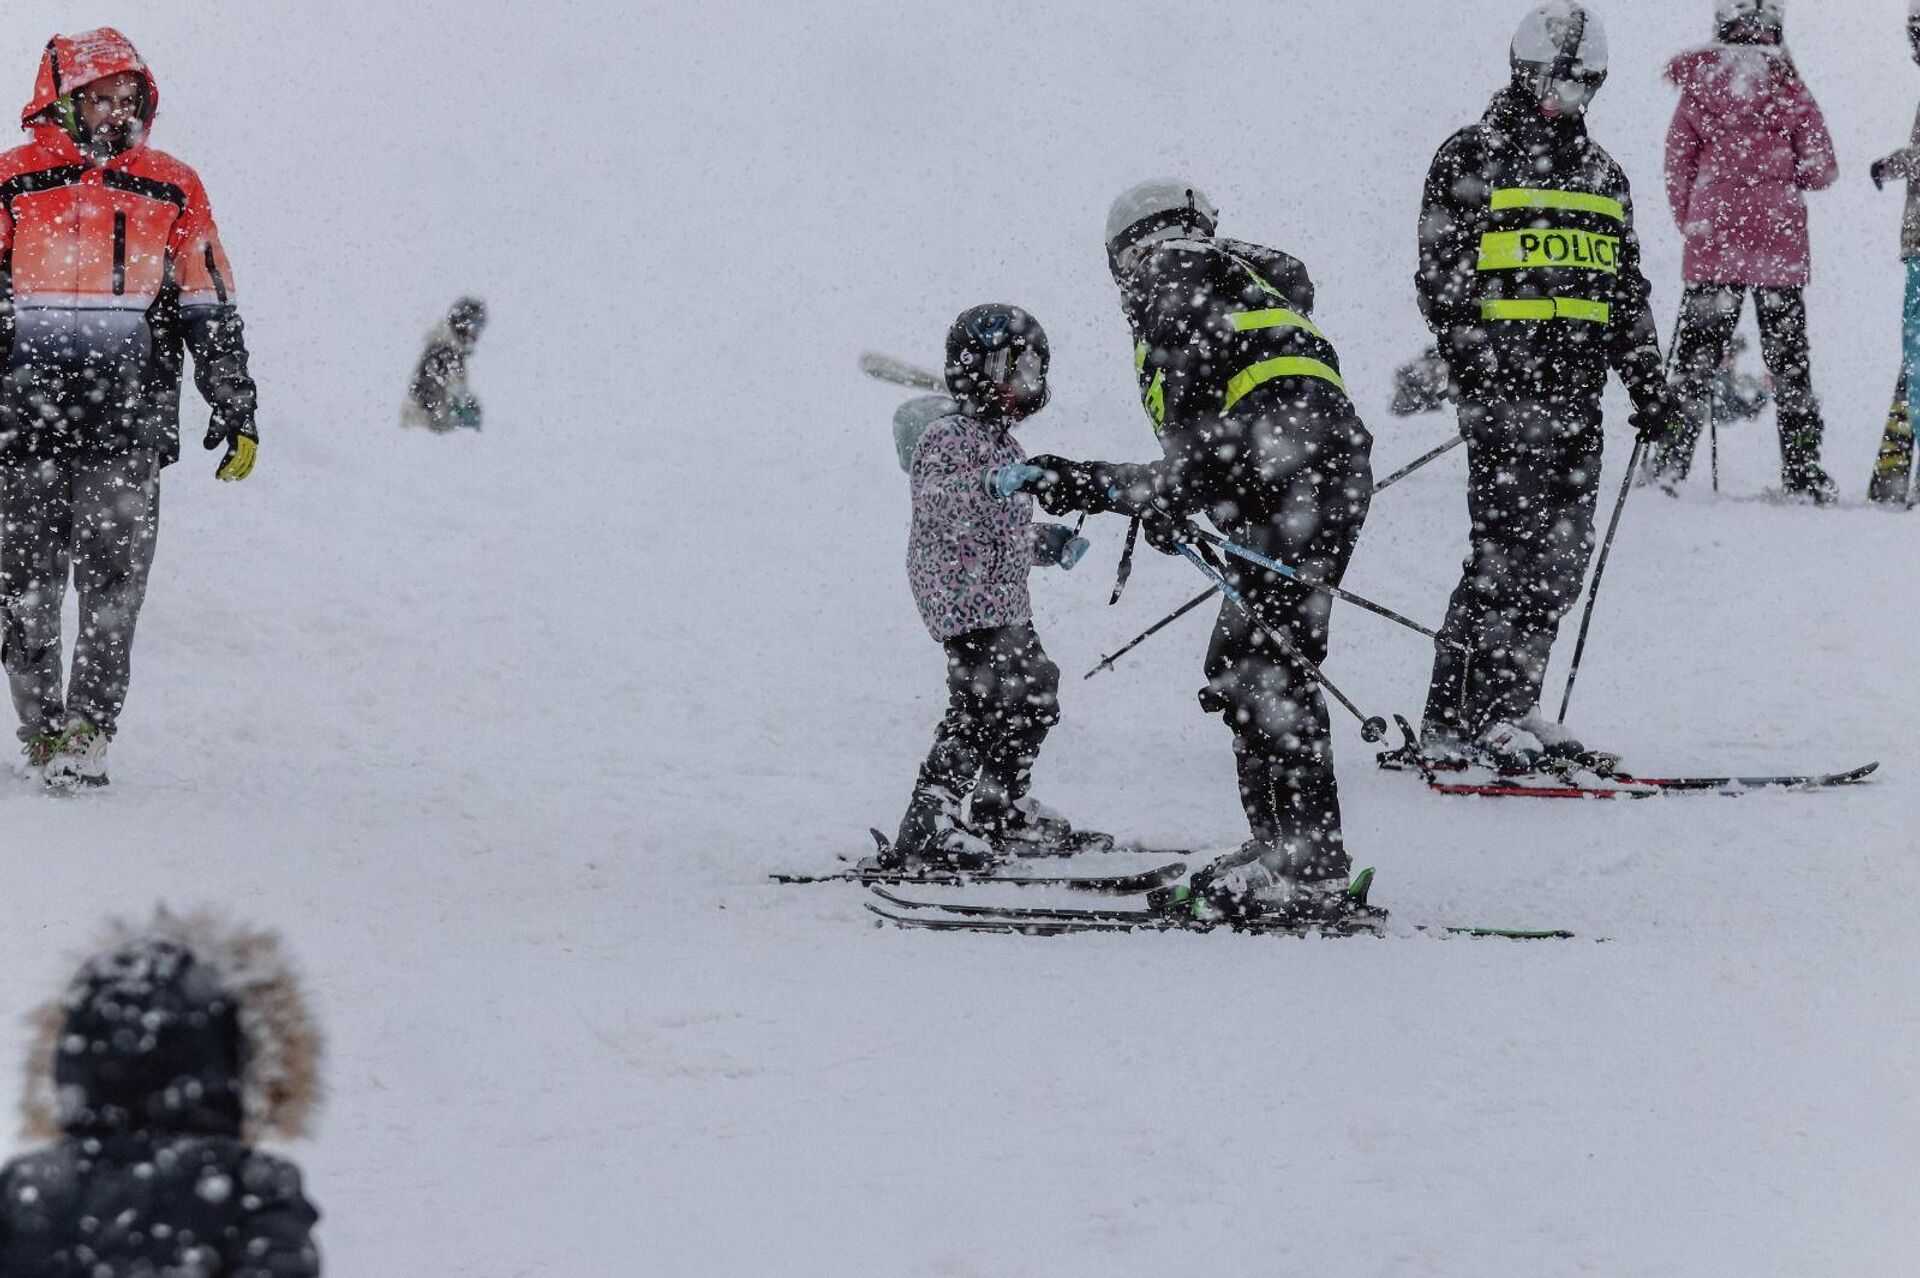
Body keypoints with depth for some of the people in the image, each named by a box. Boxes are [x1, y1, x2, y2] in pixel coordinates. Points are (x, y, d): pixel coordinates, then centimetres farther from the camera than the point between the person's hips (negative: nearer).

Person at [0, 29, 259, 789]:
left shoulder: (172, 190, 9)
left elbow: (211, 313, 14)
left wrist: (235, 409, 10)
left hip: (128, 424, 0)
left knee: (113, 588, -7)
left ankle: (87, 739, -6)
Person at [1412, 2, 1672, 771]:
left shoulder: (1601, 175, 21)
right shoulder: (1473, 159, 1)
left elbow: (1625, 290, 26)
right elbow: (1442, 277, -5)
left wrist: (1646, 379, 18)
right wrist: (1475, 362, -15)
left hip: (1578, 391, 7)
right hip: (1505, 384, -7)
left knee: (1562, 558, 5)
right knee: (1509, 550, -12)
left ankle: (1509, 707, 14)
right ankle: (1455, 722, -9)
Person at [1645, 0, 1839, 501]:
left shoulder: (1698, 87, -1)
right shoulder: (1787, 86, -6)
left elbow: (1678, 166, 3)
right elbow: (1820, 170, -4)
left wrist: (1689, 222, 16)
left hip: (1713, 242, 1)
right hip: (1779, 244, -1)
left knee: (1697, 352, 8)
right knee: (1788, 356, 6)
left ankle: (1670, 459, 4)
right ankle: (1802, 469, 5)